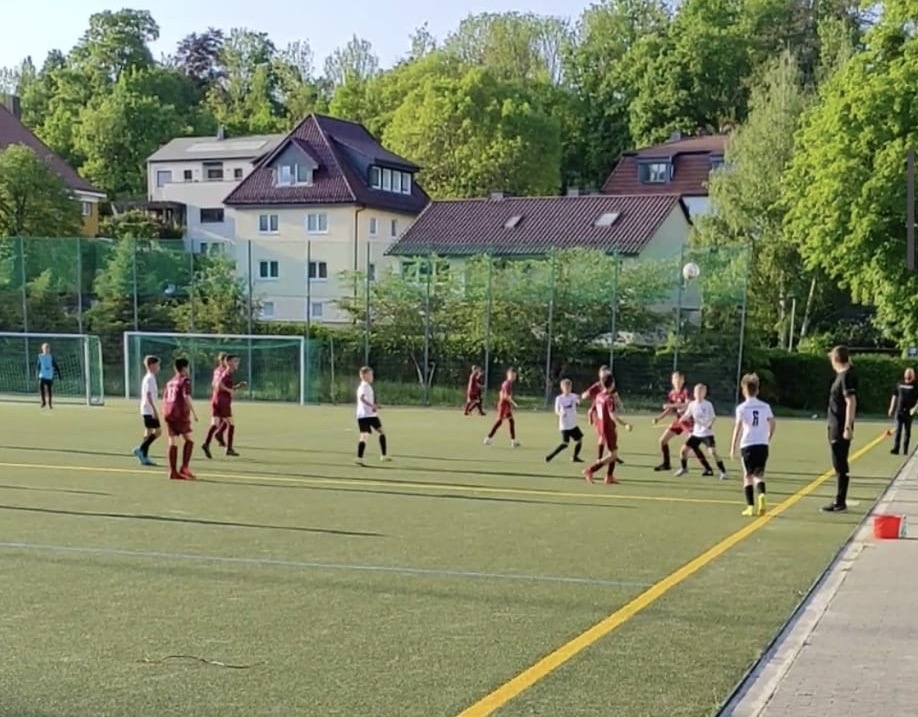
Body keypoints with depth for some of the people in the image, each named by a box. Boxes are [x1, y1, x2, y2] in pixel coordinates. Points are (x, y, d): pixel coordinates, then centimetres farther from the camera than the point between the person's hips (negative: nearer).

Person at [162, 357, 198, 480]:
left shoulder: (170, 381, 18)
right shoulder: (185, 381, -6)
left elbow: (164, 398, 20)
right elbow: (187, 397, -20)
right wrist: (193, 412, -19)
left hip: (168, 414, 7)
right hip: (180, 414, -7)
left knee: (173, 442, 6)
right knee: (189, 440, 3)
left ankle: (173, 471, 5)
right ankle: (184, 467, -6)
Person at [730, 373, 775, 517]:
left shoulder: (742, 408, -4)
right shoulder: (765, 406, 7)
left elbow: (738, 427, -10)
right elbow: (772, 423, 3)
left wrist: (733, 447, -7)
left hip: (747, 445, -3)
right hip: (762, 445, 3)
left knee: (748, 476, 8)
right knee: (759, 474, 14)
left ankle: (751, 506, 1)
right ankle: (761, 495, -15)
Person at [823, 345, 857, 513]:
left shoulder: (847, 376, -15)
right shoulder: (843, 374, 13)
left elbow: (851, 402, -22)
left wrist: (848, 427, -24)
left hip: (840, 428, -10)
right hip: (835, 425, 10)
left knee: (840, 465, -4)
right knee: (839, 465, 14)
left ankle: (840, 503, 1)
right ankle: (839, 501, 20)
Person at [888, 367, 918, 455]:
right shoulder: (900, 384, 8)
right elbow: (895, 396, 14)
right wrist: (892, 408, 11)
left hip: (909, 412, -2)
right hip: (899, 411, 2)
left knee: (907, 431, 6)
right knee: (898, 430, -5)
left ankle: (905, 450, 13)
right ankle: (895, 449, -9)